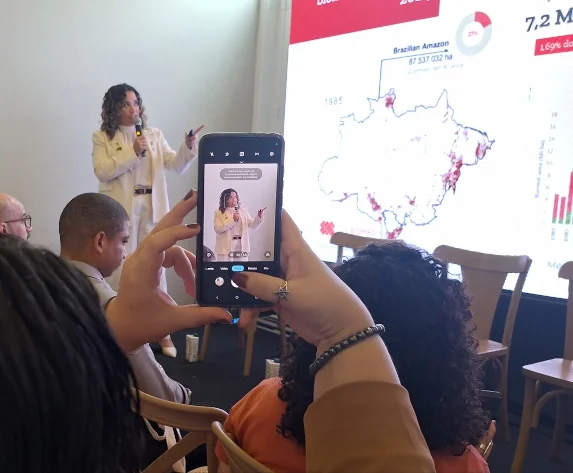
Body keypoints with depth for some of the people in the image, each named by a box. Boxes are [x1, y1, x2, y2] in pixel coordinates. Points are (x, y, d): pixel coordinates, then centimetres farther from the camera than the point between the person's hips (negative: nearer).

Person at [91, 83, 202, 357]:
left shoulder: (154, 135, 10)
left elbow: (176, 166, 3)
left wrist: (188, 148, -16)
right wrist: (132, 152, -17)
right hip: (121, 211, -2)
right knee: (122, 268, 4)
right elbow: (102, 171, -12)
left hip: (151, 209, 2)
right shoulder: (102, 138, 2)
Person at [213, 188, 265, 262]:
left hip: (241, 247, 3)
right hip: (226, 248, -3)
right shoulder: (219, 213, 2)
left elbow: (253, 225, 6)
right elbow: (217, 229, -12)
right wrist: (232, 219, -18)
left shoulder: (243, 211, 12)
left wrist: (259, 217, -14)